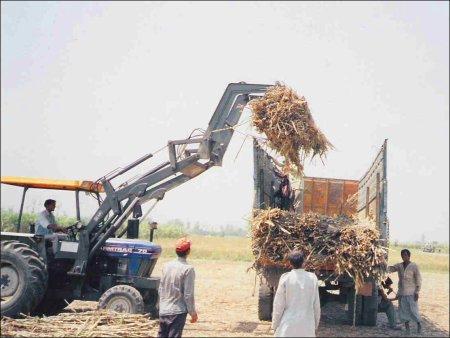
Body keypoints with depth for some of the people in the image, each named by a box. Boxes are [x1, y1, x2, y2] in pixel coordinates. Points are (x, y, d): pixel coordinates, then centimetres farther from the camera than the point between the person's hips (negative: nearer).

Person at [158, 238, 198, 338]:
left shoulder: (167, 266, 4)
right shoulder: (188, 269, -14)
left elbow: (161, 289, 10)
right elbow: (188, 294, -14)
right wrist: (193, 312, -4)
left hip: (163, 311, 6)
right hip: (178, 311, -6)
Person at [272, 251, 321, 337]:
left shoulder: (285, 278, -8)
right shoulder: (312, 278, -1)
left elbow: (279, 304, -4)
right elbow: (316, 304, 5)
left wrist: (275, 324, 7)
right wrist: (316, 324, 17)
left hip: (288, 327, -2)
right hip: (307, 327, 2)